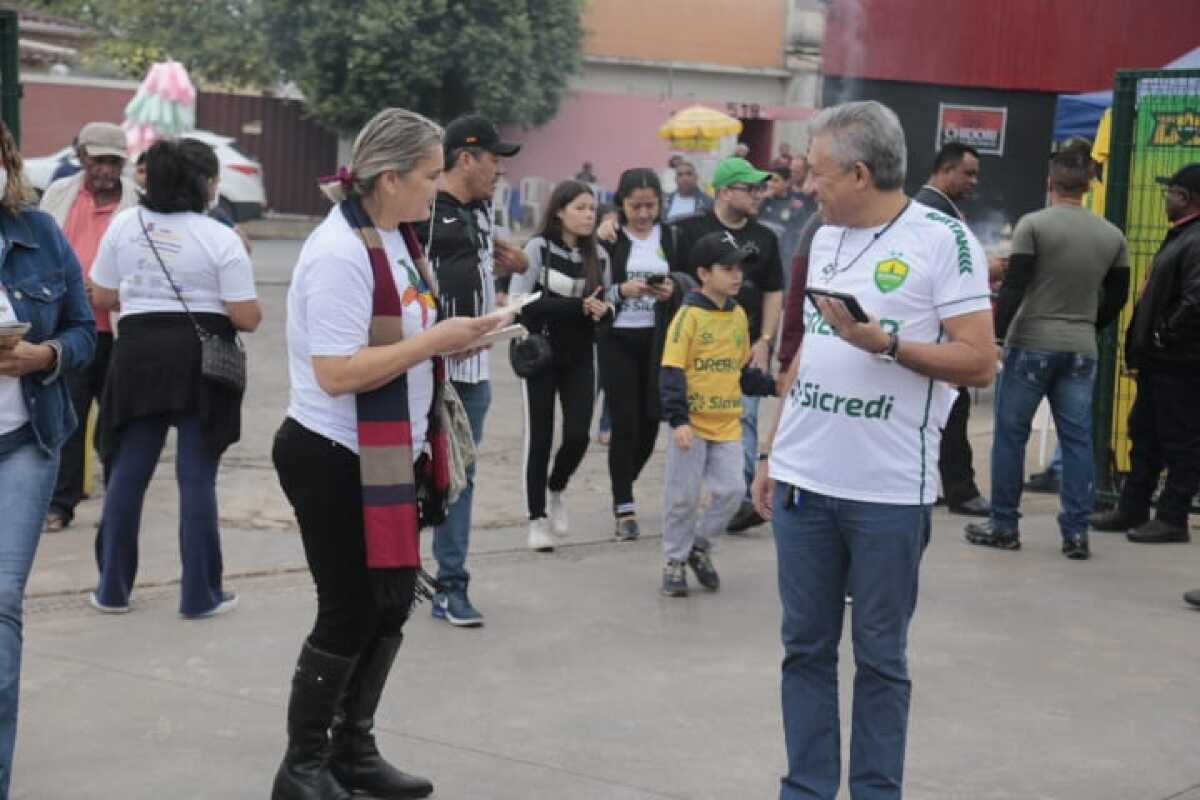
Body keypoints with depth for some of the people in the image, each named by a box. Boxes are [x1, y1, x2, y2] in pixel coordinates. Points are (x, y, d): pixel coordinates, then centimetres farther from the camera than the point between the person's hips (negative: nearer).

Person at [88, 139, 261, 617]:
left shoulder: (123, 224, 3)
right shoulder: (219, 238, -9)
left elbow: (101, 297, 10)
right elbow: (247, 318, -9)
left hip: (138, 352, 3)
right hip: (201, 358, -3)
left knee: (127, 472, 12)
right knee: (197, 477, 3)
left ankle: (112, 588, 18)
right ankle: (200, 594, 8)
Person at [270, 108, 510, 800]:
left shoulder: (398, 238, 8)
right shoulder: (339, 254, -21)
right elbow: (336, 374, -27)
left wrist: (451, 338, 1)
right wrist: (435, 341, -24)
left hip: (391, 453, 9)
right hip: (336, 458, -9)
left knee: (391, 604, 14)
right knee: (351, 613, 0)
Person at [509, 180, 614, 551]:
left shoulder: (598, 255, 5)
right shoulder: (538, 248, -8)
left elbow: (607, 305, 11)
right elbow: (520, 303, -16)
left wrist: (602, 311, -14)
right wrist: (577, 306, -23)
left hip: (580, 357, 4)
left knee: (578, 435, -3)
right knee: (540, 436, 1)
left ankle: (556, 490, 27)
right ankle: (537, 518, 12)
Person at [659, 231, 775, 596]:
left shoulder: (738, 315, 8)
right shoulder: (689, 315, -11)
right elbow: (673, 371, -15)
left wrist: (772, 386, 3)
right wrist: (678, 419, -21)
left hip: (728, 422, 5)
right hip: (692, 423, -5)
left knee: (731, 490, 2)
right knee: (682, 495, 4)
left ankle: (699, 545, 24)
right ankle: (675, 561, 20)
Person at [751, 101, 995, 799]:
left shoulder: (943, 240, -9)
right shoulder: (826, 238, 12)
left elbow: (979, 363, -12)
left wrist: (884, 343, -21)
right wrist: (772, 455, 16)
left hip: (889, 491, -6)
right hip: (804, 480, 6)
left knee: (881, 657, 5)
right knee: (806, 647, 11)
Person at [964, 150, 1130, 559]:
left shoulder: (1034, 224, -8)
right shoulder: (1113, 235, 6)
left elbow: (1014, 287, -13)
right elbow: (1117, 295, 12)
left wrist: (993, 334, -8)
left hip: (1031, 344, -4)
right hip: (1081, 350, 4)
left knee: (1011, 433, 5)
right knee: (1077, 439, 5)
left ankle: (1003, 527, 9)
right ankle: (1076, 533, 4)